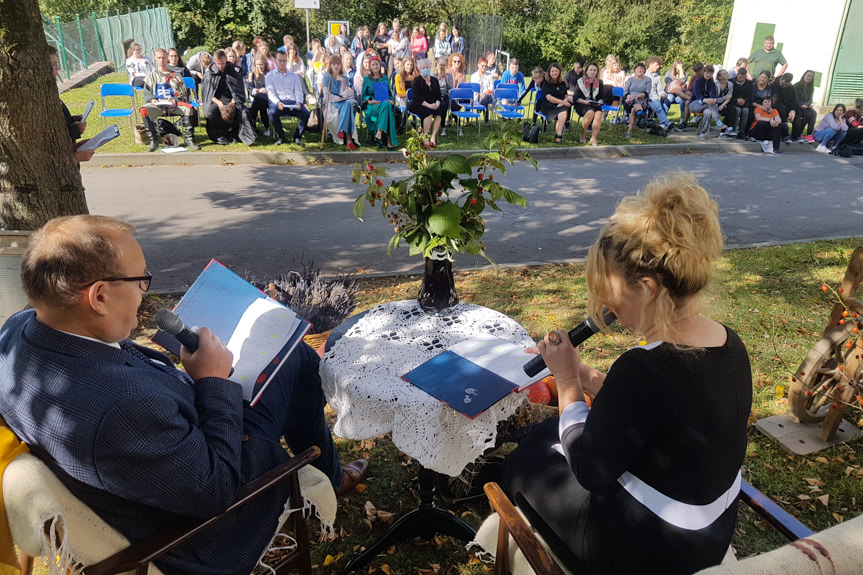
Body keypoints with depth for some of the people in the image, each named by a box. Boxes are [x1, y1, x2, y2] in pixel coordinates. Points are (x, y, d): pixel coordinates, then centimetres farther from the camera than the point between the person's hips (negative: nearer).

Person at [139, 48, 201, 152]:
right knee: (144, 110, -34)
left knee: (189, 108, -33)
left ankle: (189, 139, -29)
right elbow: (146, 93, 16)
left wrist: (176, 100, -9)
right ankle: (153, 141, -30)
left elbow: (183, 93, 13)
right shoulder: (151, 76, 25)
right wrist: (152, 100, -9)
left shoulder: (176, 75, 24)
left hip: (174, 105, 0)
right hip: (157, 105, 0)